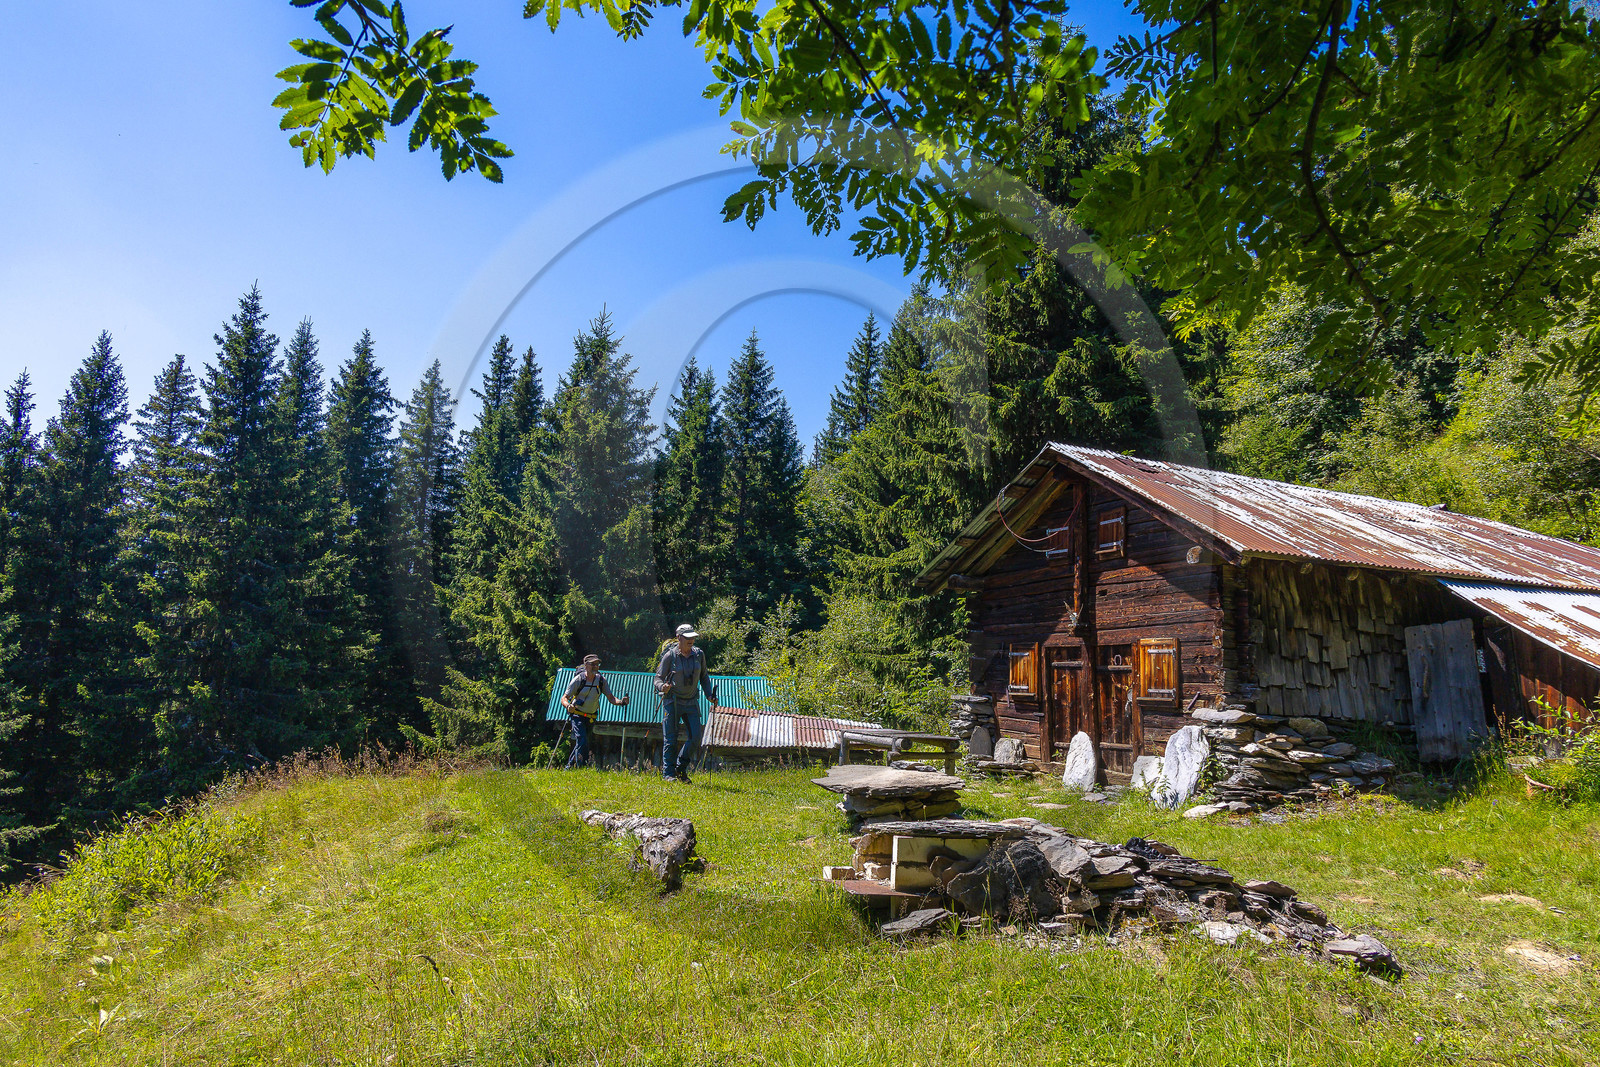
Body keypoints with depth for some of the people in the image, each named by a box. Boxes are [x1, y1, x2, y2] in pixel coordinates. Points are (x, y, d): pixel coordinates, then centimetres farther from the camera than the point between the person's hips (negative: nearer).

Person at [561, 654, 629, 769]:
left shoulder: (601, 680, -4)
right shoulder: (578, 679, -13)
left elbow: (611, 698, -4)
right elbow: (564, 698, -12)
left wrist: (621, 702, -25)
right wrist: (568, 706, -35)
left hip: (591, 718, 4)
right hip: (577, 715, -4)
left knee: (580, 744, 12)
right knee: (582, 742, -21)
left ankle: (569, 767, 31)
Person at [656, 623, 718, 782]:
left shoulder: (699, 654, 2)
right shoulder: (670, 656, -10)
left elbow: (704, 677, 14)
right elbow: (658, 678, -4)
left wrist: (709, 695, 3)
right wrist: (662, 687, -26)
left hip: (691, 702, 4)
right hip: (672, 701, -4)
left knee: (695, 737, -3)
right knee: (670, 740, -2)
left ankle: (681, 768, 15)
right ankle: (668, 773, 9)